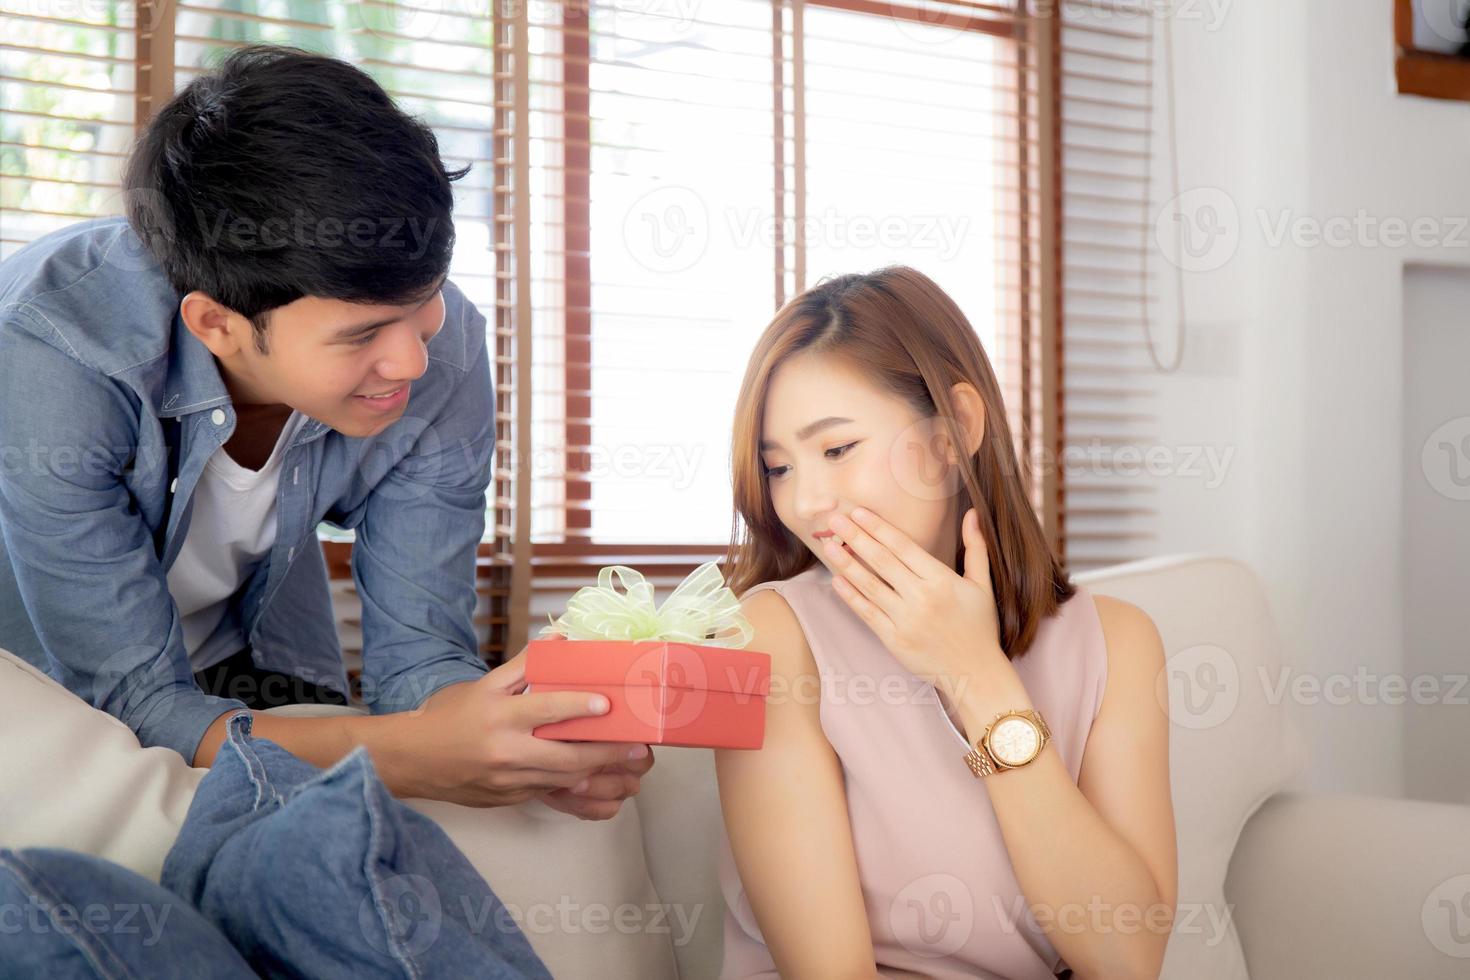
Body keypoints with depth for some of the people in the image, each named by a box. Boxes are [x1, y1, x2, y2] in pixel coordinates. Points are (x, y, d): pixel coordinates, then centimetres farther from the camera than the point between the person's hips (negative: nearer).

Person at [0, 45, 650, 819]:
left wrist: (542, 732, -40)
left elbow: (417, 647, -18)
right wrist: (401, 755, -47)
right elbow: (133, 704, -33)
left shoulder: (443, 349, -23)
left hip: (251, 654, 4)